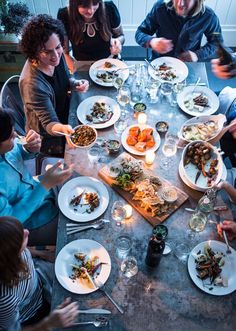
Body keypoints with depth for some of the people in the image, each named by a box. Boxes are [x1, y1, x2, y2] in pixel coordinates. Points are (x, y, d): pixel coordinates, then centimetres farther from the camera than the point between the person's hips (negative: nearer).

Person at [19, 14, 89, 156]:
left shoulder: (56, 56, -15)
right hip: (49, 139, -6)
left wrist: (76, 84, -16)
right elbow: (49, 123, -32)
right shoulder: (32, 83, -37)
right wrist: (63, 129, -54)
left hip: (65, 115, 7)